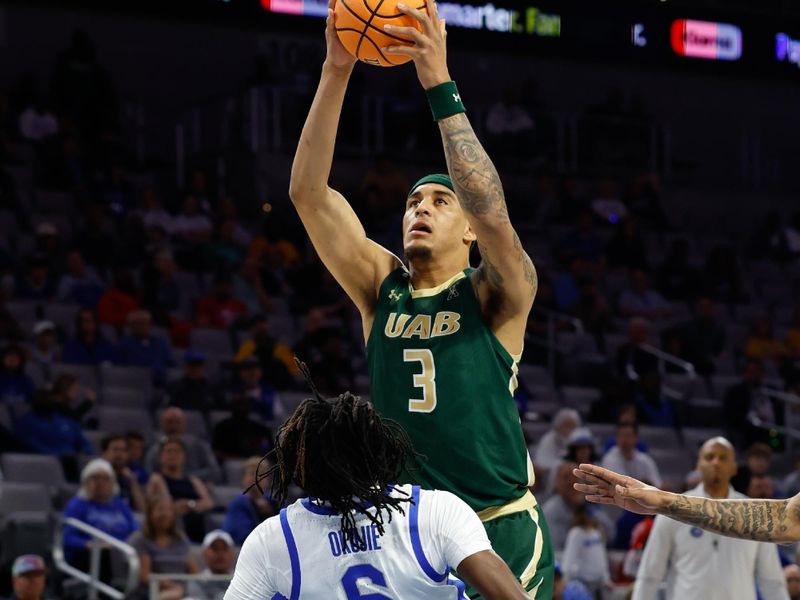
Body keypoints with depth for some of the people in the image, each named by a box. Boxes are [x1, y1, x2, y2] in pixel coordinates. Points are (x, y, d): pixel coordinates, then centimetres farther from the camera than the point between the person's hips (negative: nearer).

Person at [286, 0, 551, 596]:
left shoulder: (496, 296, 0)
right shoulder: (381, 287, 9)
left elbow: (494, 216, -20)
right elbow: (308, 193, 0)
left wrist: (440, 86, -23)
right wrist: (336, 72, -11)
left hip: (500, 530, -3)